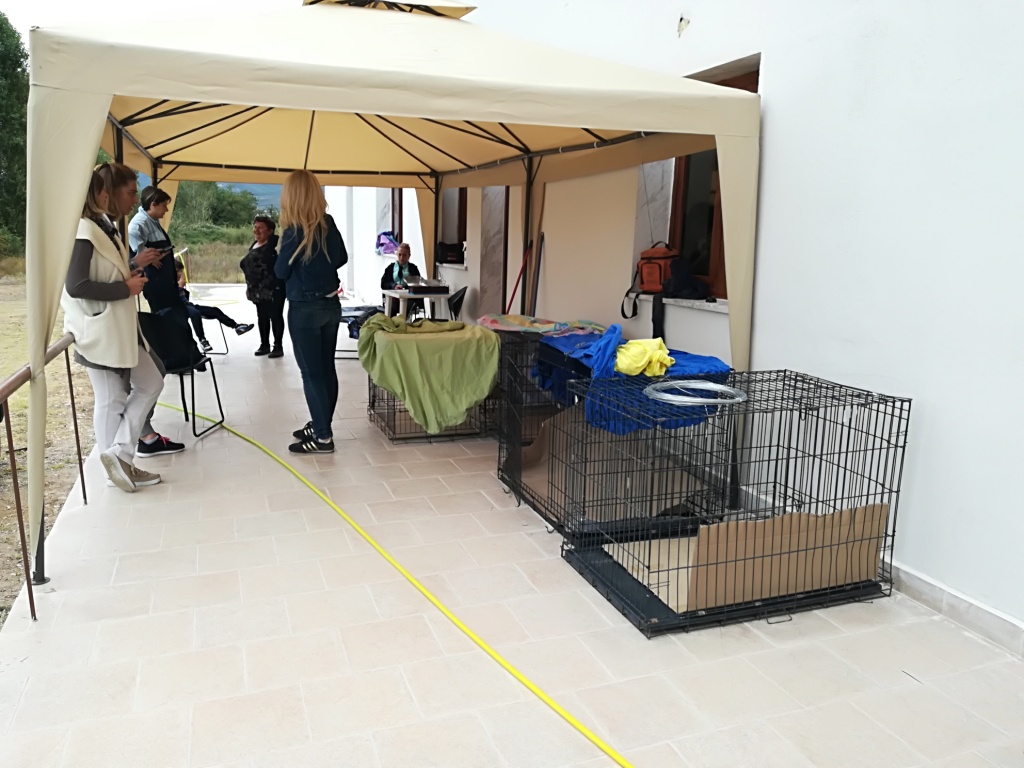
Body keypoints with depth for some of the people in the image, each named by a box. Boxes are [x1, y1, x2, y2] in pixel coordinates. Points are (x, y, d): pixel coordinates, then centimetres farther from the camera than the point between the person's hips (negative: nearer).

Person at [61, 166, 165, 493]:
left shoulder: (104, 226, 12)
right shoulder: (84, 231, -18)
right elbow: (75, 286, -26)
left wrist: (133, 264, 5)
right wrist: (126, 288, -19)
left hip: (119, 328, 10)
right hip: (99, 331, -10)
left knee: (151, 383, 11)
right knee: (111, 400, 1)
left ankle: (119, 457, 14)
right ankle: (117, 455, 12)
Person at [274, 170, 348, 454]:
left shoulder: (294, 231, -17)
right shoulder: (329, 223, 1)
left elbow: (280, 271, -7)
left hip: (305, 310, -7)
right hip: (331, 304, 7)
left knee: (311, 373, -1)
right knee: (326, 368, 13)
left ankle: (323, 437, 2)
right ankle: (321, 426, 26)